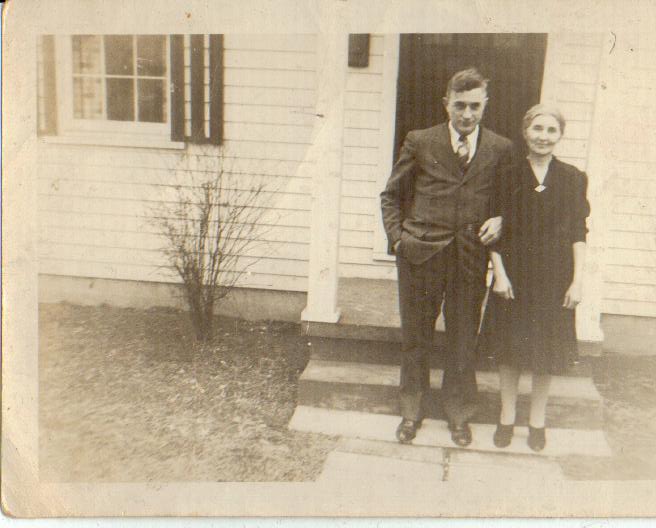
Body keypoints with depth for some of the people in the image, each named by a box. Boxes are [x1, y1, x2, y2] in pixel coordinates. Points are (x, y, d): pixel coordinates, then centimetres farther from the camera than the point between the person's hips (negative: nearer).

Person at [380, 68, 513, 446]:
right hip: (420, 255, 0)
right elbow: (392, 195, 9)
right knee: (416, 337, 11)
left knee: (464, 340, 9)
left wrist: (500, 221, -5)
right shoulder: (420, 142, 3)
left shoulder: (501, 149, 5)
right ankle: (412, 411, 29)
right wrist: (397, 238, -1)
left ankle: (460, 415, 28)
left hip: (471, 258, 1)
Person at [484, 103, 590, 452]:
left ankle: (537, 420, 26)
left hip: (555, 279, 0)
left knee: (547, 349, 9)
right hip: (514, 275, 0)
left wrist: (577, 280, -5)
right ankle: (507, 417, 25)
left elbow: (579, 234, 0)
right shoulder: (509, 176, -1)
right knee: (509, 348, 8)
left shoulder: (572, 179, 0)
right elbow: (496, 231, 0)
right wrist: (499, 273, -8)